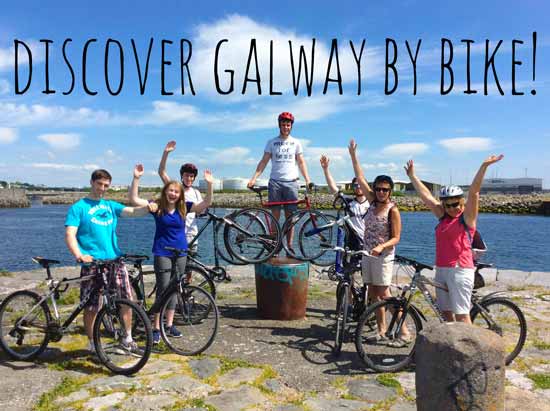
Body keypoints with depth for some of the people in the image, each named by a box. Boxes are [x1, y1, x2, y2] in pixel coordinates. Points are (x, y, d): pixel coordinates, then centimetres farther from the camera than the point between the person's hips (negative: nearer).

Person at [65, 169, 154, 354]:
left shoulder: (110, 205, 15)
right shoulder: (78, 207, 1)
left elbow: (132, 211, 1)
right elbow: (70, 235, -8)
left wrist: (148, 207, -21)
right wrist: (79, 255, -26)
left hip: (115, 260, 5)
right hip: (92, 263, -4)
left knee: (127, 300, 5)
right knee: (91, 307, 2)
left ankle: (127, 340, 21)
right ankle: (93, 346, 21)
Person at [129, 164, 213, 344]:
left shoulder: (184, 207, 1)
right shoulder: (157, 207, -5)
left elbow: (206, 203, -7)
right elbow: (134, 199, -13)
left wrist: (210, 184, -21)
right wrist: (136, 178, -23)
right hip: (162, 253, -3)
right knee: (163, 290, -6)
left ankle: (169, 324, 23)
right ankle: (156, 328, 4)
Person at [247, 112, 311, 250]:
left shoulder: (296, 143, 10)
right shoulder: (272, 142, 8)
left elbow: (301, 162, 9)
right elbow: (263, 162, 4)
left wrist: (307, 179, -5)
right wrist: (254, 178, -8)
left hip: (291, 182, 1)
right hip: (275, 182, 0)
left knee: (290, 216, 1)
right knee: (275, 216, -1)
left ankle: (289, 245, 8)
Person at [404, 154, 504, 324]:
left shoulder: (467, 217, -3)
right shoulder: (443, 216, 12)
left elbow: (473, 192, -15)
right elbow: (425, 195, 16)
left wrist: (484, 166, -27)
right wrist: (412, 175, 20)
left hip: (460, 270, -6)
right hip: (441, 270, 7)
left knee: (461, 315, -5)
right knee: (446, 312, 12)